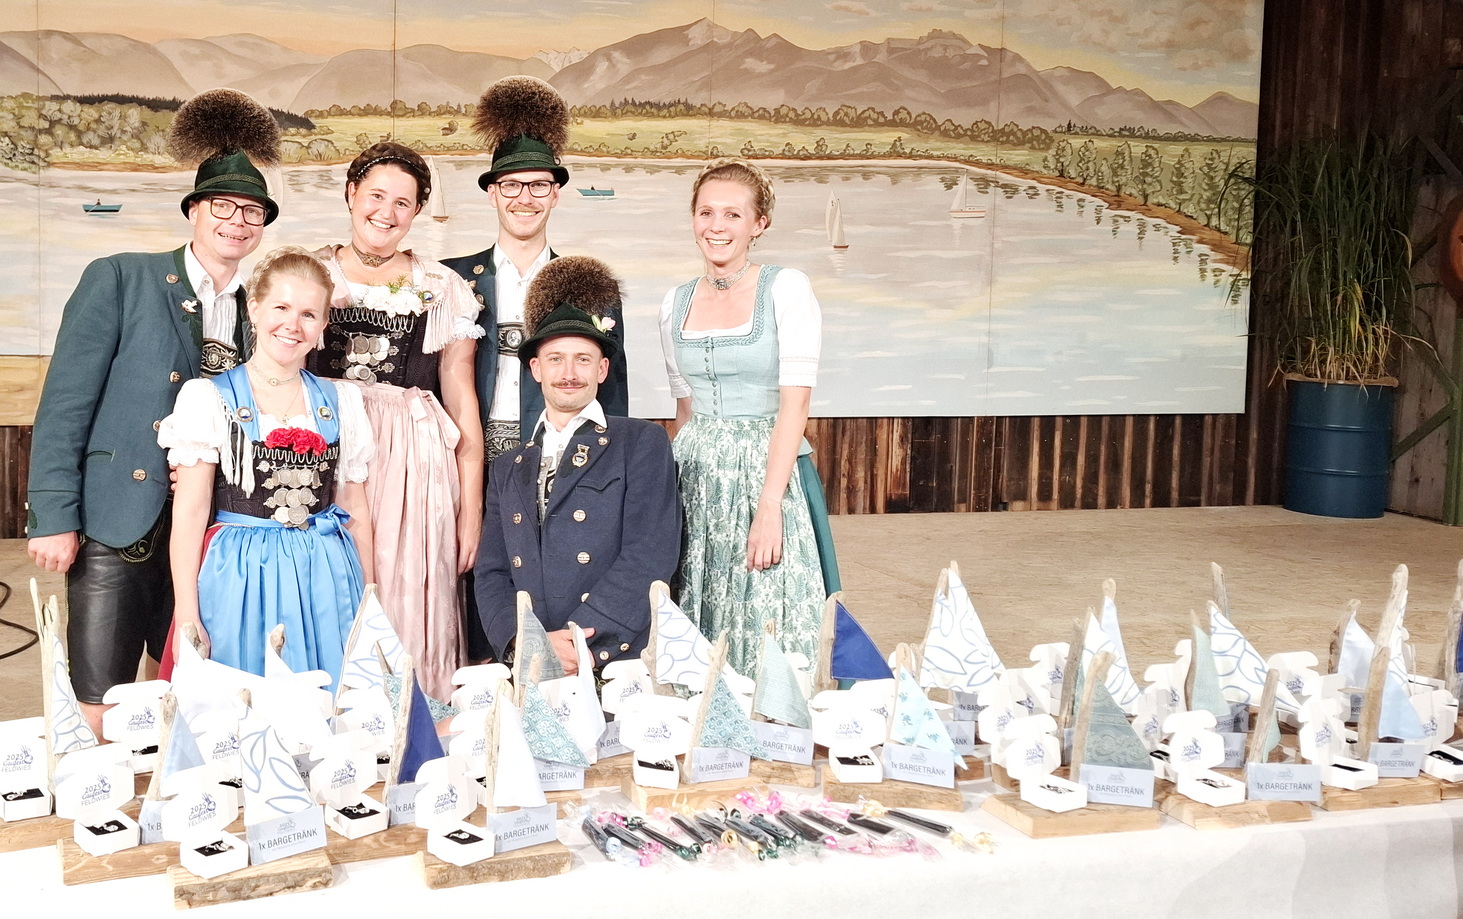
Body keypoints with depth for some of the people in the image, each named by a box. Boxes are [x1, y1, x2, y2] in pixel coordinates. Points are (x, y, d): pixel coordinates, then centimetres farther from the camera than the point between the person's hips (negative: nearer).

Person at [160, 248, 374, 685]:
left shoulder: (342, 402, 9)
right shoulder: (208, 398, -2)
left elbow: (356, 510, 10)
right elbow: (190, 512, -5)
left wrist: (369, 602, 9)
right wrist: (187, 615, -9)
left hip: (327, 582, 3)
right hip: (241, 579, -3)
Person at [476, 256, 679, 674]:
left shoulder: (642, 444, 7)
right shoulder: (508, 469, 22)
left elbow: (650, 556, -4)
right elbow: (491, 573, 13)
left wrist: (575, 645, -13)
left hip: (619, 665, -3)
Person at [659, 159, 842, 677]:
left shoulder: (786, 289, -4)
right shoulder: (676, 303, 11)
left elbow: (795, 403, -11)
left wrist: (768, 507, -19)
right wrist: (673, 486, 11)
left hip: (768, 472, -4)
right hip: (695, 483, 4)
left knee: (768, 641, -3)